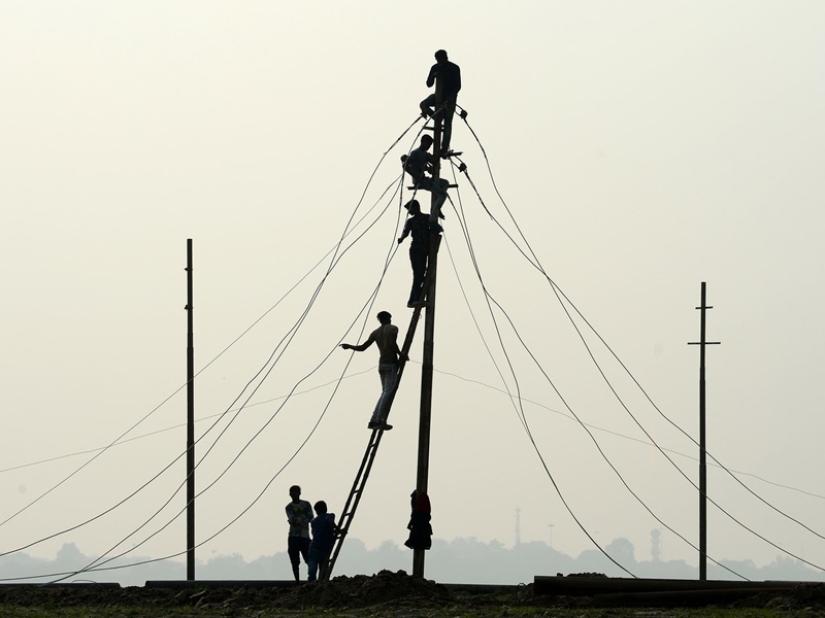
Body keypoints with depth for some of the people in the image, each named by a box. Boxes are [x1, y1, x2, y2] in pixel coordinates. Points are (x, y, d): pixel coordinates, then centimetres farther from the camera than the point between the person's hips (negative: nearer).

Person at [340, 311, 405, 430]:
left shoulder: (376, 332, 16)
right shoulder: (393, 329, 0)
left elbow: (362, 347, 13)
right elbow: (392, 343, -17)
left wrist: (349, 346, 27)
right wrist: (400, 354, -5)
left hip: (381, 364, 7)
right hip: (391, 363, -7)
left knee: (385, 393, 12)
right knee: (388, 392, -12)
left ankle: (373, 420, 3)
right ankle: (379, 420, -24)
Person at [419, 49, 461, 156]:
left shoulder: (454, 68, -9)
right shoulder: (435, 68, 2)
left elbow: (458, 86, -12)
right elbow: (429, 84, 2)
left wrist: (451, 96, -28)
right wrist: (433, 76, -19)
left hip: (450, 98, -4)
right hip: (439, 95, 4)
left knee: (448, 124, -8)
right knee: (423, 104, -24)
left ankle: (444, 149, -9)